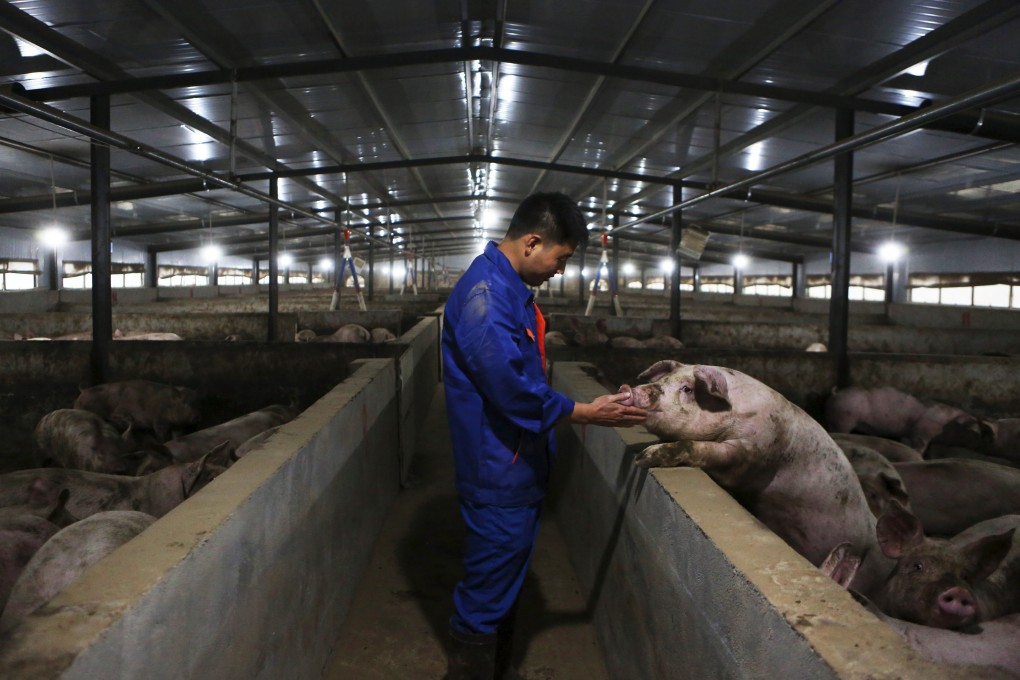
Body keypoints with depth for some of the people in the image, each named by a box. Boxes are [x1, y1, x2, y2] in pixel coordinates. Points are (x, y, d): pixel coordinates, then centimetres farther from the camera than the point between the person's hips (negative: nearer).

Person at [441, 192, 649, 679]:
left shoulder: (512, 288, 10)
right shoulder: (484, 293, -23)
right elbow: (512, 389, -27)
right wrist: (587, 414, -18)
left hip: (519, 465, 11)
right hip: (497, 471, -11)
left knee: (507, 580, 23)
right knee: (488, 588, 4)